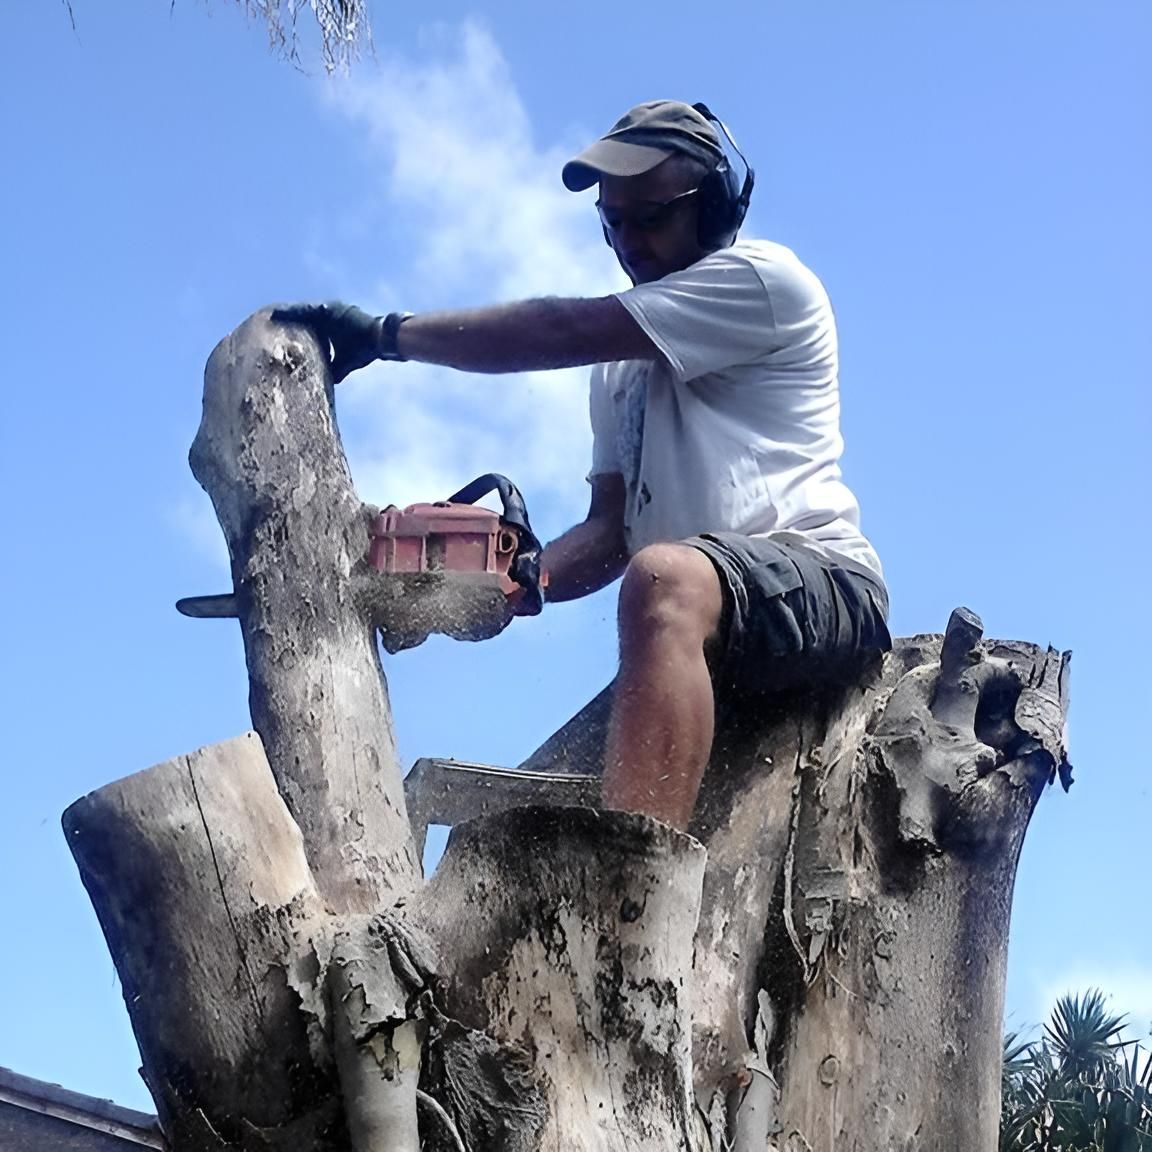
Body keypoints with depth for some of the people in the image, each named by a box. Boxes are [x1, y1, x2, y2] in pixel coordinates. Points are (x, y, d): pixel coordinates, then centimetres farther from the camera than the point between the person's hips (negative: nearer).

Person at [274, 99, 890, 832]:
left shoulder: (764, 278, 0)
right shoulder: (622, 365, 25)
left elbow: (563, 332, -9)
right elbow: (612, 529, 18)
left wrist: (387, 332, -6)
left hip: (817, 582, -9)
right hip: (693, 635, 9)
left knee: (663, 578, -40)